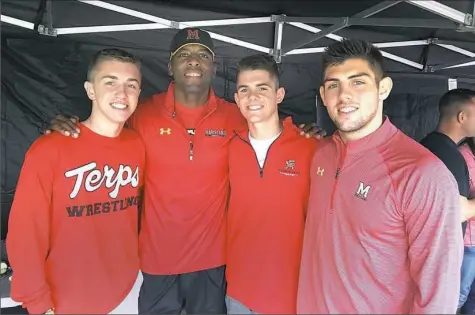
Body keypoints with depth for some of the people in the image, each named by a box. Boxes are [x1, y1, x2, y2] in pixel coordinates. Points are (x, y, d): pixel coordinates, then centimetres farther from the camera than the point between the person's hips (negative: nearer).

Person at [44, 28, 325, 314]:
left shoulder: (234, 117, -5)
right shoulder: (144, 114, -7)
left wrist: (305, 135, -9)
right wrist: (68, 128, -13)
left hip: (211, 258, 1)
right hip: (155, 257, 0)